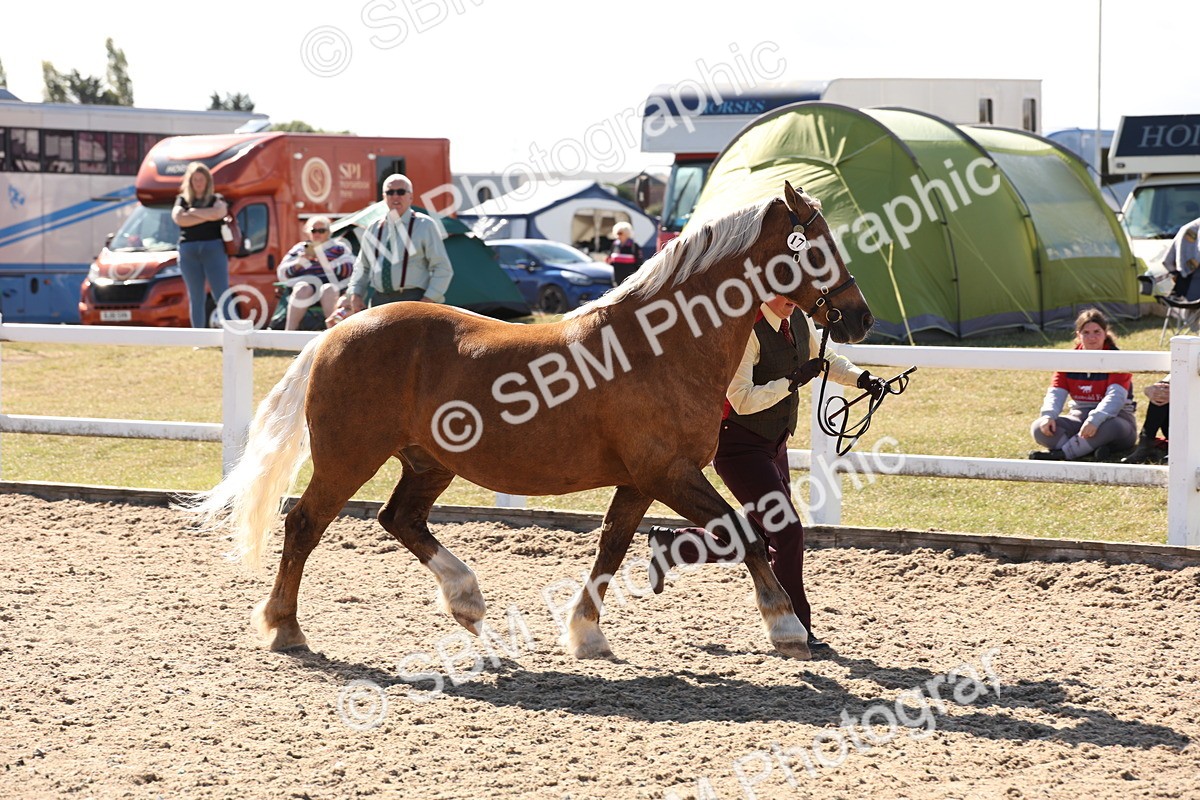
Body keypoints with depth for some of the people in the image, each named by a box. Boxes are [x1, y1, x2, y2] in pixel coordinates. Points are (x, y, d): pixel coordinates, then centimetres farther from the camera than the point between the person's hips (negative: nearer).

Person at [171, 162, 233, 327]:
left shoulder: (216, 200, 11)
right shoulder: (182, 200, 15)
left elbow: (218, 212, -12)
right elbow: (179, 218, -5)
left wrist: (194, 212, -3)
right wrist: (207, 216, -4)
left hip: (213, 249, -2)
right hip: (188, 250, 2)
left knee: (222, 296, -8)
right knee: (196, 299, 5)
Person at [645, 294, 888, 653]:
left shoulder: (799, 320, 3)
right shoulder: (747, 330, -22)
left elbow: (824, 360, 20)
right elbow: (742, 400, -26)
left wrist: (862, 378, 3)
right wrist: (793, 381, -31)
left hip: (773, 446, 9)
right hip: (739, 445, -9)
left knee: (761, 544, 13)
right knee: (788, 532, -13)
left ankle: (671, 543, 29)